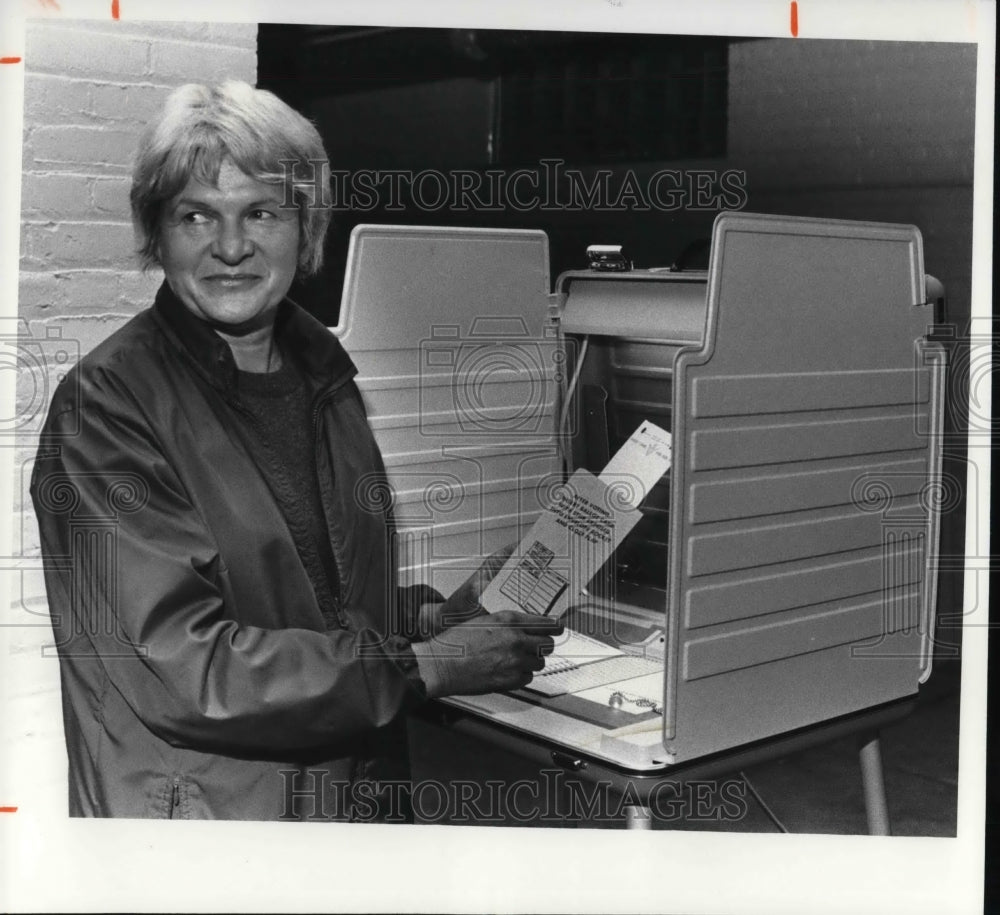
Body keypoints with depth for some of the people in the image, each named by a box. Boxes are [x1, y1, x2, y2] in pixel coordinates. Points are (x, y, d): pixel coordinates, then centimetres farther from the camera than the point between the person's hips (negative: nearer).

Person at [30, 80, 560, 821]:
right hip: (199, 807, -5)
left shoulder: (321, 371, 7)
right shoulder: (109, 402, -11)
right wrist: (425, 667, -15)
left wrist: (437, 615, 0)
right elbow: (181, 667, -17)